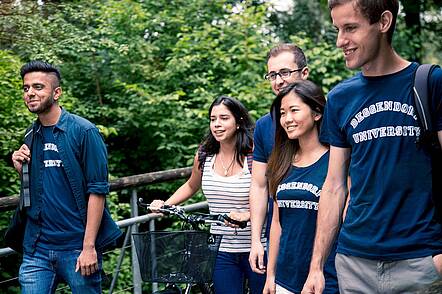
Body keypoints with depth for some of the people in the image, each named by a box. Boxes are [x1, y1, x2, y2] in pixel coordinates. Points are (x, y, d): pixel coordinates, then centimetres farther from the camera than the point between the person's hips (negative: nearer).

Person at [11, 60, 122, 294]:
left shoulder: (83, 131, -7)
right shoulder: (31, 136, 11)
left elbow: (97, 191, -11)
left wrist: (89, 246, -16)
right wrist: (21, 170, -1)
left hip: (77, 247, -5)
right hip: (37, 247, 5)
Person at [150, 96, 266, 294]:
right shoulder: (204, 155, 3)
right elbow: (191, 186, 22)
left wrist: (248, 214, -27)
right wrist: (164, 205, 9)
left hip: (256, 249, -3)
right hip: (222, 251, 3)